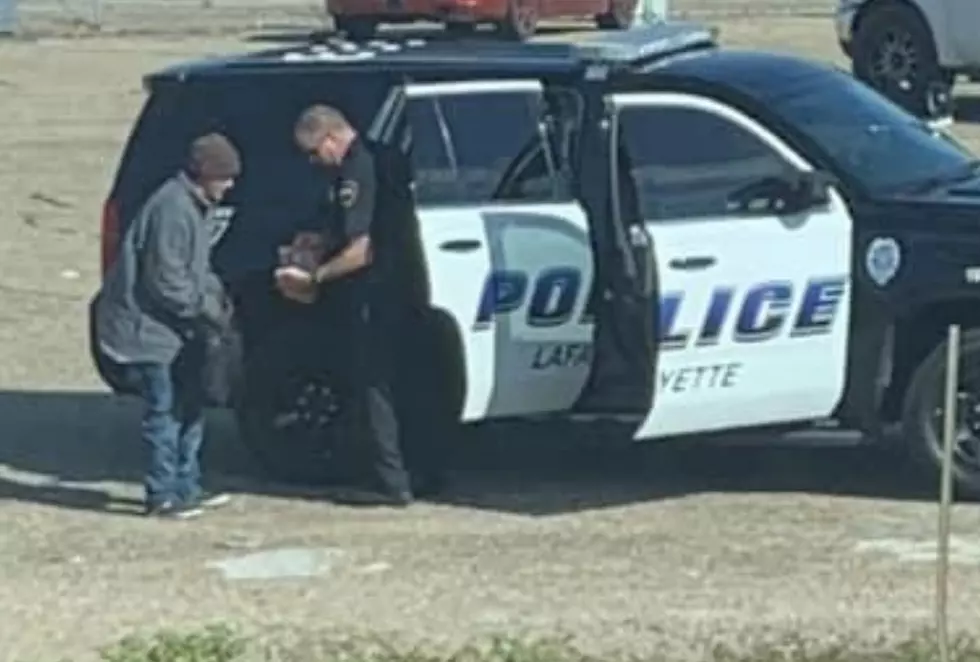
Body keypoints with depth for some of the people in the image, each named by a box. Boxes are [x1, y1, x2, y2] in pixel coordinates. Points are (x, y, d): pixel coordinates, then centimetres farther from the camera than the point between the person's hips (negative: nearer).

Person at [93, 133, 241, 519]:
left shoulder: (196, 206, 10)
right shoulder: (173, 210, -23)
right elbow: (167, 282, -24)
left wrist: (216, 295, 4)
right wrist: (210, 310, -17)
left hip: (176, 327, 11)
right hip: (147, 324, -11)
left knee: (189, 404, 14)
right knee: (164, 409, -7)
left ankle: (186, 487, 22)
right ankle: (162, 495, 0)